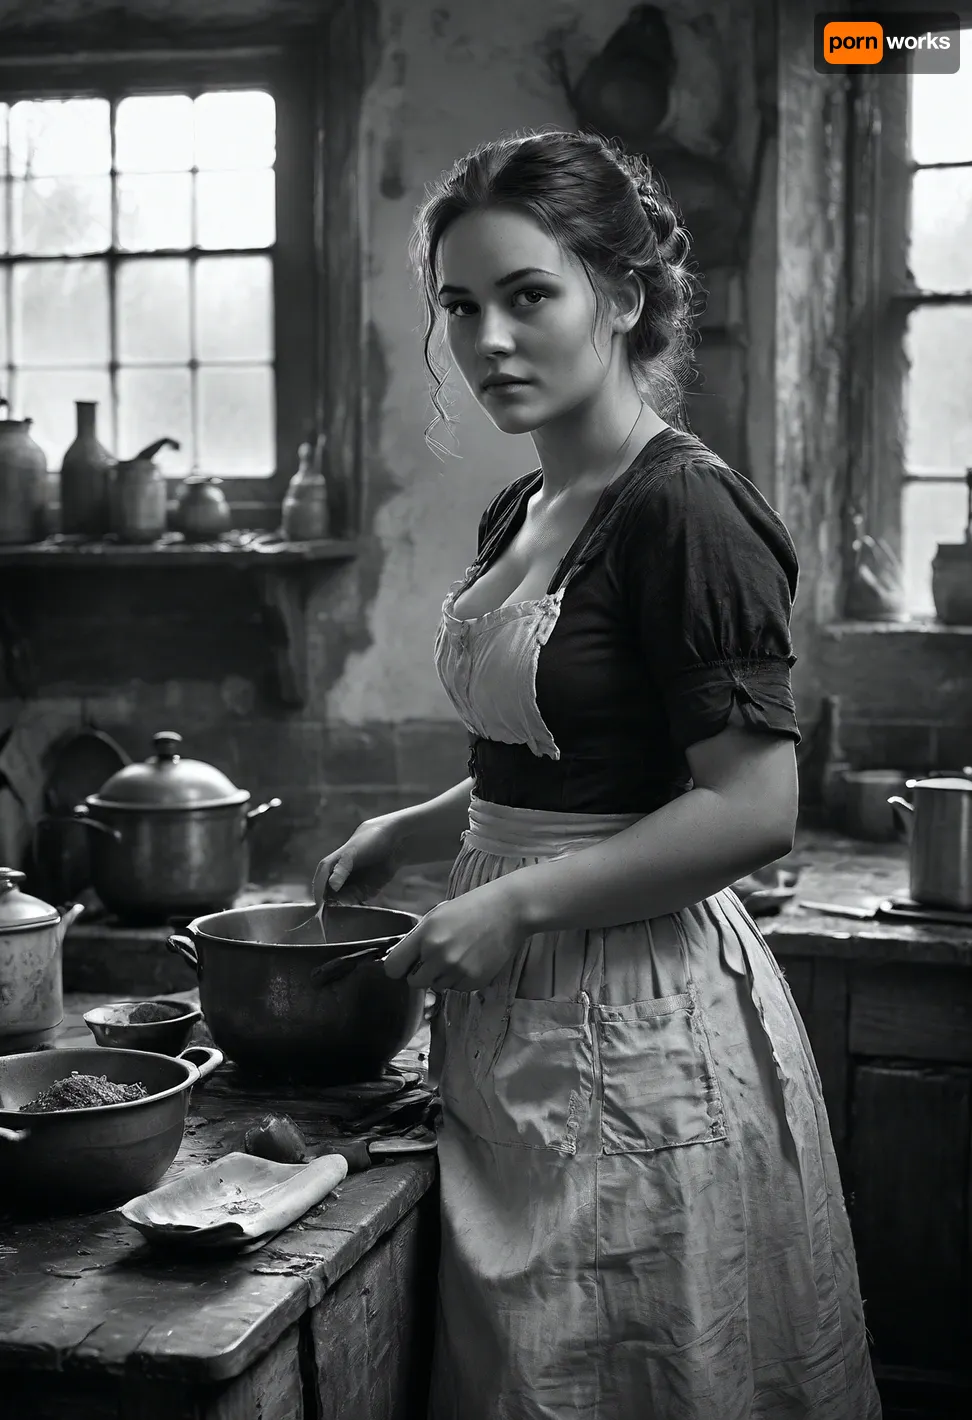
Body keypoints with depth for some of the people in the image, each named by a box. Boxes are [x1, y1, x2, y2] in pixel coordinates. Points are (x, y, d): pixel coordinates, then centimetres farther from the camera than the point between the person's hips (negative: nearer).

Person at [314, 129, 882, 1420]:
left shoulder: (685, 512, -16)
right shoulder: (517, 519, 11)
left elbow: (752, 807, -20)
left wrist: (517, 901, -19)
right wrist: (409, 833, 11)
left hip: (640, 1026, -8)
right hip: (518, 1023, 9)